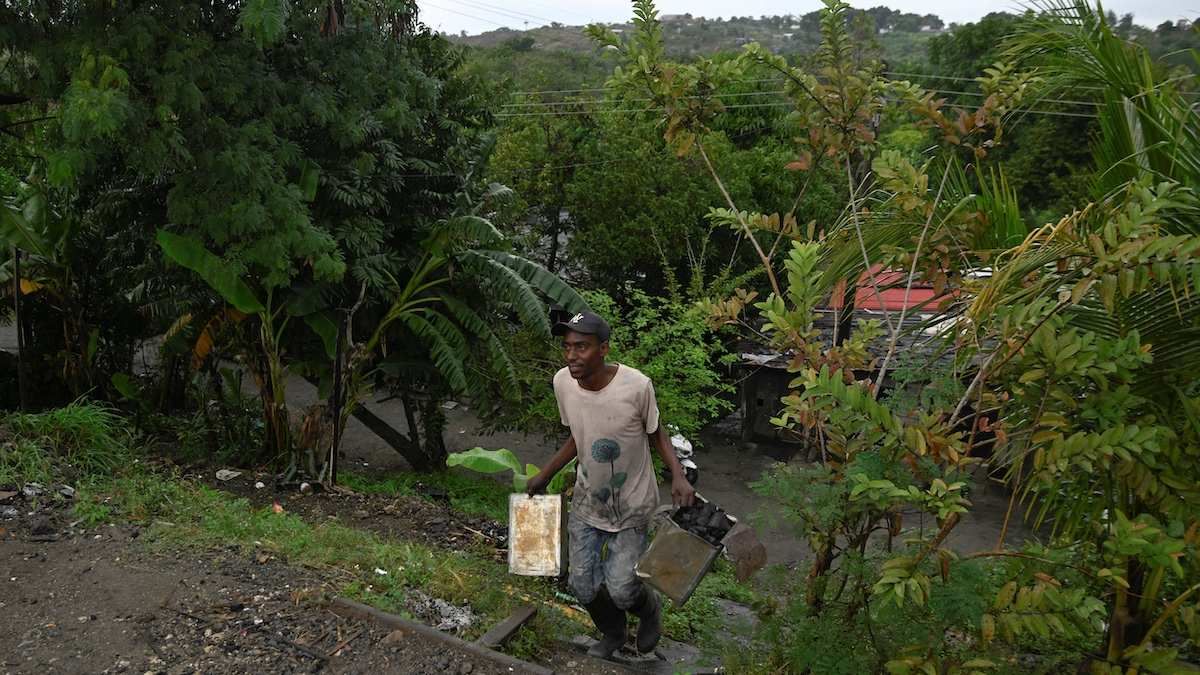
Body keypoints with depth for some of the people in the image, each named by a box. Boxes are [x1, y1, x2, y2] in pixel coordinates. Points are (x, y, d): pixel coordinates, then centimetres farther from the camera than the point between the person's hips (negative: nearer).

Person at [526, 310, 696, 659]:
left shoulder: (637, 386, -27)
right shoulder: (563, 382, -14)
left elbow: (656, 434, -9)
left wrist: (678, 476, -24)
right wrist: (546, 474, 6)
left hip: (632, 506, -4)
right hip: (587, 501, 4)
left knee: (621, 590, -8)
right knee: (583, 587, 8)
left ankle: (650, 609, 31)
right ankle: (612, 634, 42)